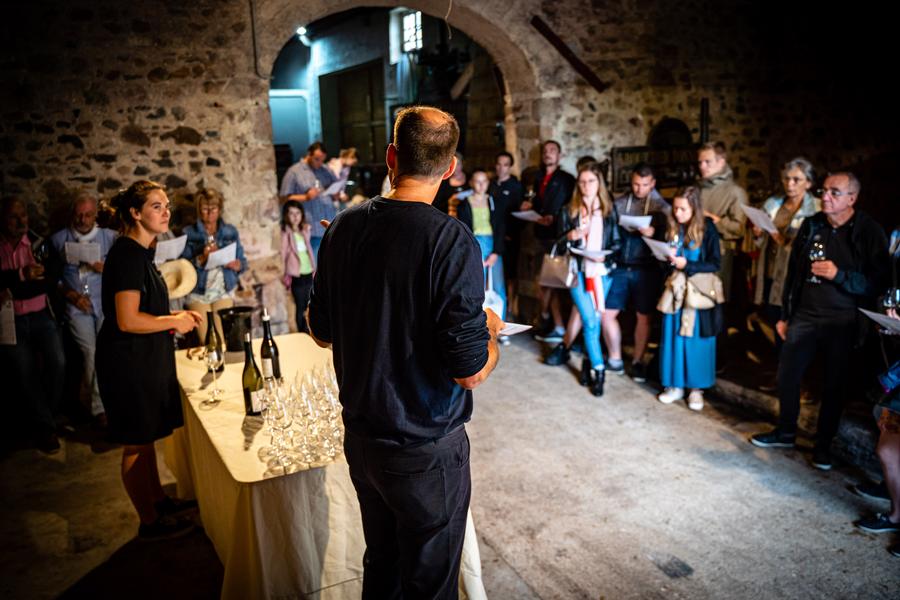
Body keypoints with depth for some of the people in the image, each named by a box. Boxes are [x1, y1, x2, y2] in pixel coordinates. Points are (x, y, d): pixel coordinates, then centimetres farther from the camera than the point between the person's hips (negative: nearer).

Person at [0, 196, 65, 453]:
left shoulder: (39, 244, 0)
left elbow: (51, 280, -9)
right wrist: (21, 275, -22)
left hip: (40, 316, 1)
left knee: (57, 363, -13)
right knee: (25, 372, -6)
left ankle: (48, 418, 10)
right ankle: (45, 427, 9)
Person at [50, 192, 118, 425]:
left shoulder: (110, 236, 6)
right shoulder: (59, 239, 8)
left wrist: (103, 268, -16)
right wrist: (70, 295, -6)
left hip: (106, 303, 0)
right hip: (77, 306, 0)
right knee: (90, 352, -2)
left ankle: (100, 405, 6)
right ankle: (99, 404, 8)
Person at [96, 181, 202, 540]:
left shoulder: (137, 252, 12)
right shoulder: (128, 254, -19)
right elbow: (127, 320, -26)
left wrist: (177, 316, 9)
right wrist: (174, 321, -13)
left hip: (143, 359, 10)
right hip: (129, 362, -10)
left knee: (146, 437, 21)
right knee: (137, 443, 3)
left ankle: (158, 499, 36)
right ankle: (150, 522, 16)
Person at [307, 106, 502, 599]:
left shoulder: (344, 226, -4)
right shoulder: (451, 240, -22)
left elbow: (320, 332, 7)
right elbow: (470, 370, -22)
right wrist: (490, 333, -2)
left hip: (360, 436, 6)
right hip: (426, 449, -6)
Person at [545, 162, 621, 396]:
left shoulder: (609, 210, 6)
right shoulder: (568, 211, 6)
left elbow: (617, 242, 5)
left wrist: (605, 255, -14)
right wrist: (570, 236, -15)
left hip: (602, 271, 1)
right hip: (578, 271, -1)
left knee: (594, 320, 5)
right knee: (590, 320, -10)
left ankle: (588, 362, 22)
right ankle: (598, 369, -3)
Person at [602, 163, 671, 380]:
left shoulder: (662, 207, 1)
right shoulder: (619, 203, 6)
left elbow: (667, 239, -3)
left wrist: (652, 233, -20)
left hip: (646, 269, -2)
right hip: (619, 267, 2)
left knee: (644, 316, 7)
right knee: (607, 313, 2)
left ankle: (637, 361, 23)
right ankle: (615, 359, 19)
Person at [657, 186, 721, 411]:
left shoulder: (707, 229, -7)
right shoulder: (672, 228, 3)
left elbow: (716, 264, -10)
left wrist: (687, 265, -19)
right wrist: (667, 259, -10)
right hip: (675, 290, 4)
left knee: (695, 340, 4)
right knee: (673, 337, 7)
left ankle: (696, 388, 15)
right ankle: (675, 385, 19)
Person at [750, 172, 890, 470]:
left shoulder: (869, 231, -8)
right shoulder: (811, 225, 4)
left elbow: (878, 283, -11)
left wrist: (839, 275, -24)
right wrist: (785, 315, 12)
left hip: (843, 323, -3)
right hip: (804, 316, 4)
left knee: (835, 384, 8)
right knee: (786, 376, 8)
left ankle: (823, 444, 24)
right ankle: (786, 431, 28)